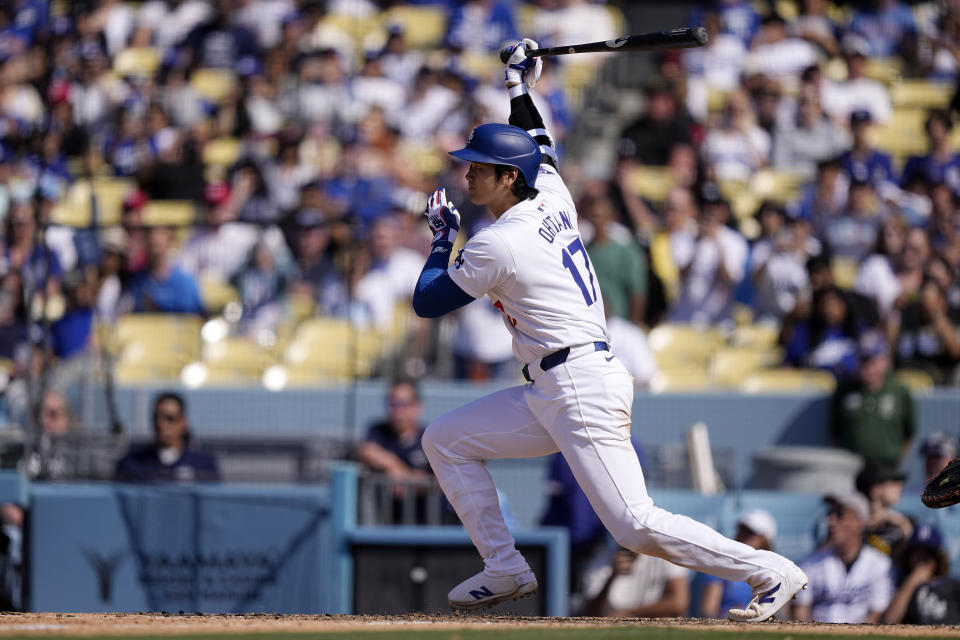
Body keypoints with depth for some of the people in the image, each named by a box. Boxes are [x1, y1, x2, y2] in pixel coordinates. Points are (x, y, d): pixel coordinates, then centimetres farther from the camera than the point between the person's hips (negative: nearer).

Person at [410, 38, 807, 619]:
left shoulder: (498, 245, -14)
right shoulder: (554, 200, 9)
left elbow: (427, 301, -2)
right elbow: (538, 147, 33)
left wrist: (443, 236, 10)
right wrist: (522, 88, 39)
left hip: (583, 391, -10)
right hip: (548, 396, 10)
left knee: (634, 524, -15)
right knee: (444, 441, 12)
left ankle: (770, 572, -9)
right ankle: (506, 569, 13)